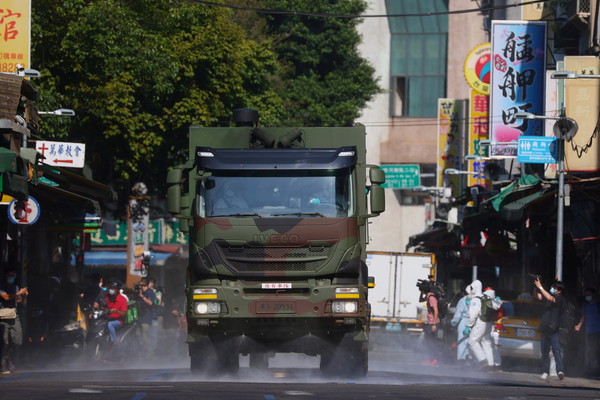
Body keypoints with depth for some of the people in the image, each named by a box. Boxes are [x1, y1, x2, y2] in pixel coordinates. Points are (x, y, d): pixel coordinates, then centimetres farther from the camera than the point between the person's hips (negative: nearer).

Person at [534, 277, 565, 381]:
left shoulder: (560, 299, -6)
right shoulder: (548, 296, 15)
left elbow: (550, 298, -22)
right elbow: (537, 296, 16)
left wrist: (540, 287, -20)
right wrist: (536, 287, -2)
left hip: (554, 329, -7)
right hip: (544, 328, 7)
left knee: (557, 350, -16)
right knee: (544, 352, 8)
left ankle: (560, 371, -26)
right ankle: (545, 371, 13)